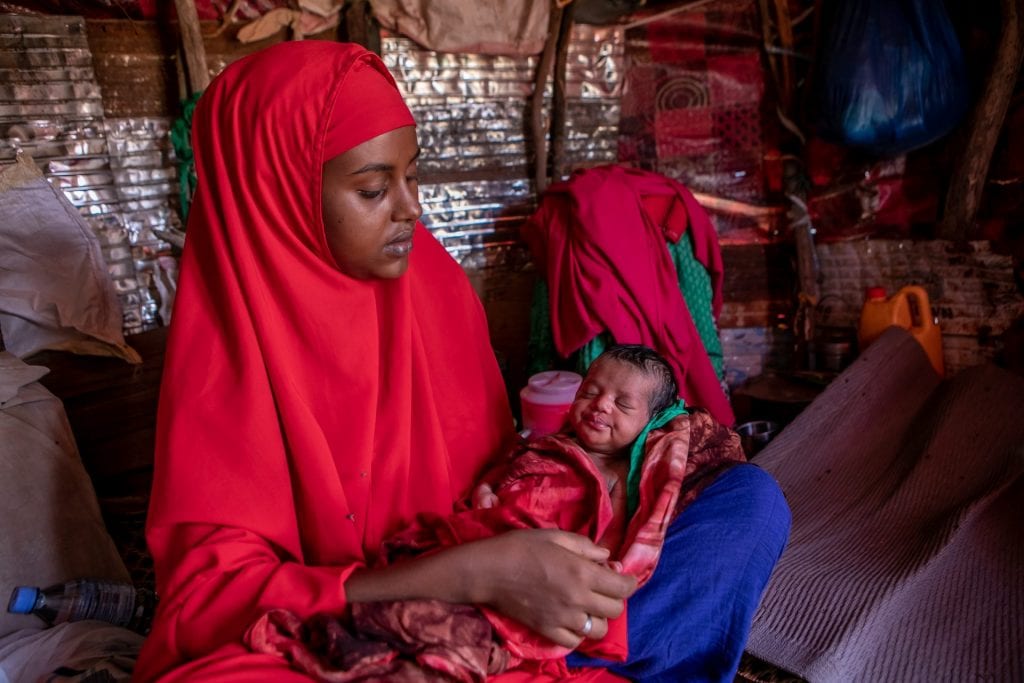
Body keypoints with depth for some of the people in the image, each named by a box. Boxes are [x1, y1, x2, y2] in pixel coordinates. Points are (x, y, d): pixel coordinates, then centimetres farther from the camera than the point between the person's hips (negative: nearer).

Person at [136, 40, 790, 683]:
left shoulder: (439, 285, -2)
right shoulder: (227, 347, -14)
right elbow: (209, 597, -19)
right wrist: (472, 573, -29)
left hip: (490, 606, 4)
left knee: (752, 498, -4)